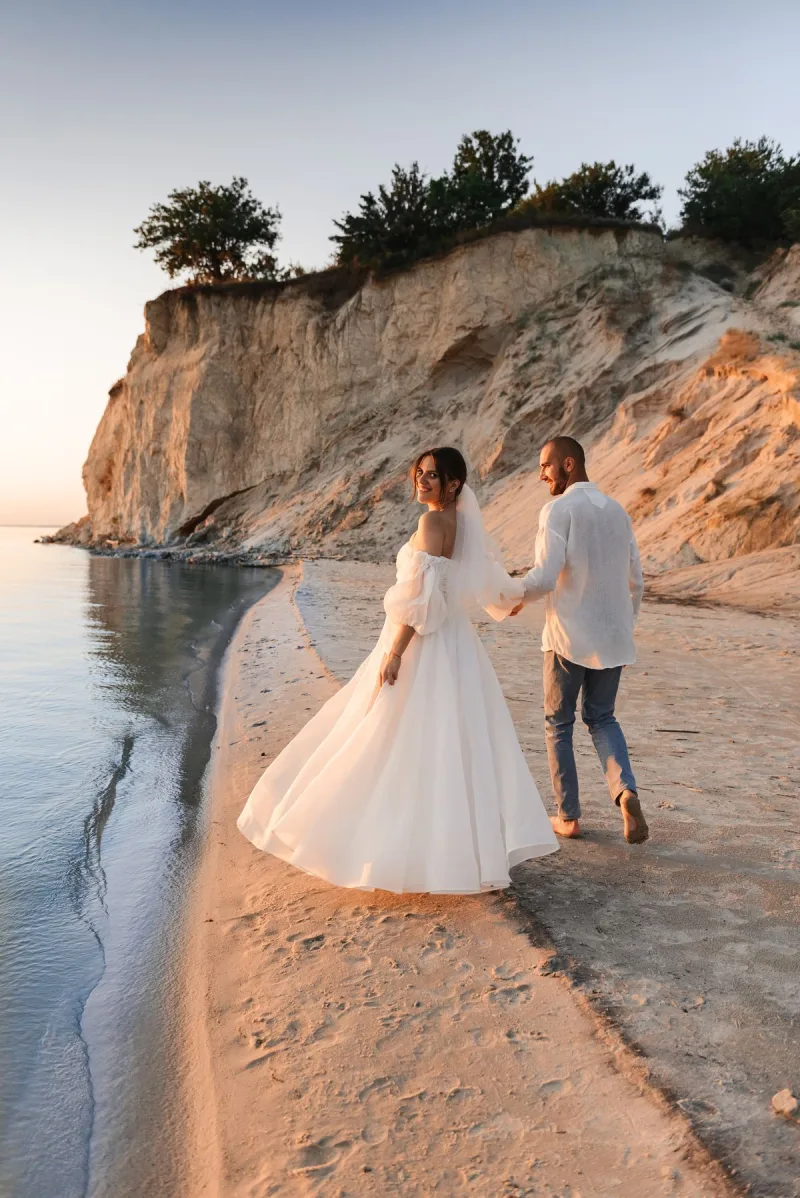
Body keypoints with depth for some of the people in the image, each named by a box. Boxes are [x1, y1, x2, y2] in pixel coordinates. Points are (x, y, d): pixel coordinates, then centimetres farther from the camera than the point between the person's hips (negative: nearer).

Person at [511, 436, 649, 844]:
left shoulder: (558, 510, -10)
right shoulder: (617, 510, 10)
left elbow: (545, 577, -20)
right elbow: (636, 583, 13)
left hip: (569, 636, -5)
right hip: (613, 636, 6)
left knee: (558, 723, 11)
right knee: (602, 718, 19)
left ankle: (568, 816, 17)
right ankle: (626, 791, -4)